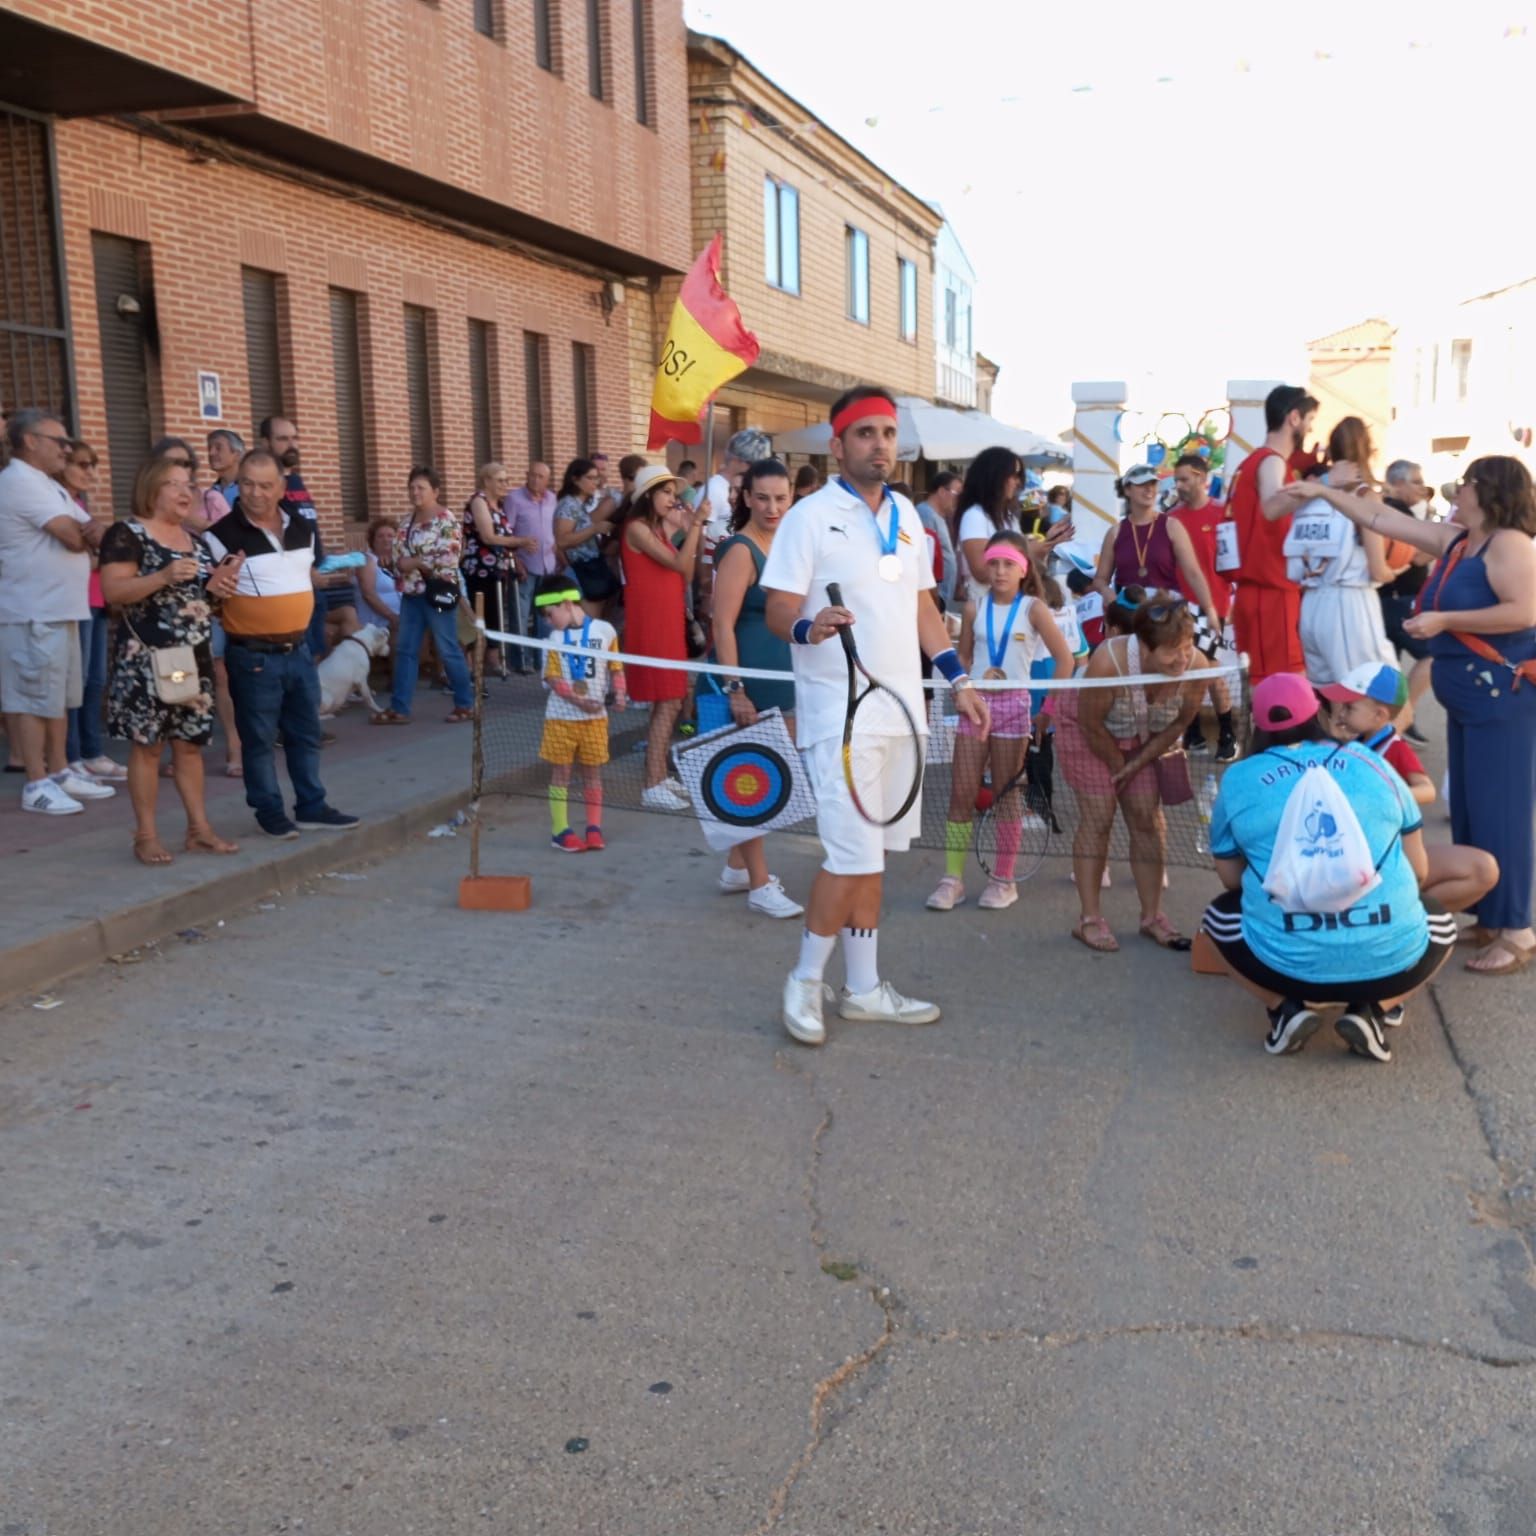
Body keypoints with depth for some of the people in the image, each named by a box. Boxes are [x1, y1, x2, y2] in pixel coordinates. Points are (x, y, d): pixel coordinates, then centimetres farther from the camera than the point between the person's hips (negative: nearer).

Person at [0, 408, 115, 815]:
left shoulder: (47, 485, 19)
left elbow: (89, 532, 12)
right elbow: (74, 538, -21)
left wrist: (94, 531, -12)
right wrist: (92, 532, 1)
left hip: (59, 610, 10)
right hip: (33, 613, -10)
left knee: (57, 697, 15)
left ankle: (59, 772, 23)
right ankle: (36, 784, 0)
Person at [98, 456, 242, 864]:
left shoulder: (195, 540, 17)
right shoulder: (126, 534, -6)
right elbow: (112, 591, -15)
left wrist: (218, 586, 4)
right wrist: (164, 577, -25)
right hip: (146, 657, -7)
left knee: (190, 742, 9)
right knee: (147, 743, -3)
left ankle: (199, 829, 14)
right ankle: (146, 835, 3)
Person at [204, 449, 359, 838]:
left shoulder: (303, 528, 7)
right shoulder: (222, 535, -12)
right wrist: (217, 589, -26)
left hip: (298, 650, 6)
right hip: (253, 656, -6)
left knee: (306, 733, 13)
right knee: (259, 738, 4)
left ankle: (312, 807, 23)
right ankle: (270, 812, 16)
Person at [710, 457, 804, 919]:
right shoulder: (740, 550, -14)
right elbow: (723, 625, -19)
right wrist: (735, 689, -23)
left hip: (785, 677, 8)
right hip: (753, 679, -8)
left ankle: (737, 866, 28)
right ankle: (759, 885, 7)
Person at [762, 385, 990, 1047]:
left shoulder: (905, 515, 12)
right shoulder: (811, 516, -7)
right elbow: (778, 610, -11)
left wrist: (959, 679, 14)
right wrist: (808, 627, -33)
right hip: (840, 712, -6)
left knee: (872, 852, 11)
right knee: (854, 854, -10)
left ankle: (863, 987, 21)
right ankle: (805, 980, 10)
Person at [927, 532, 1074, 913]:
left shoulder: (1033, 608, -3)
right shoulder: (975, 608, 6)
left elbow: (1065, 659, -2)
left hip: (1013, 704, -3)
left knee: (1007, 794, 5)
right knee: (961, 792, -1)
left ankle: (1005, 879, 15)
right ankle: (953, 877, 4)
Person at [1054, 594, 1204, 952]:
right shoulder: (1109, 662, -41)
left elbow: (1179, 723, -11)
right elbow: (1091, 724, -26)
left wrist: (1137, 764, -9)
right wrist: (1117, 765, -12)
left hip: (1142, 737, 4)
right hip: (1084, 726, -4)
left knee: (1148, 819, 3)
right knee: (1098, 818, -7)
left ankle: (1152, 917, 14)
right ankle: (1089, 920, 1)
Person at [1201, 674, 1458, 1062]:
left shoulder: (1238, 779, 5)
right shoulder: (1371, 762, 9)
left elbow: (1231, 877, 12)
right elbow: (1419, 871, 15)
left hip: (1286, 964, 0)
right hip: (1391, 960, 1)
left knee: (1221, 913, 29)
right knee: (1440, 921, 33)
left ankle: (1287, 1008, 7)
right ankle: (1372, 1011, 8)